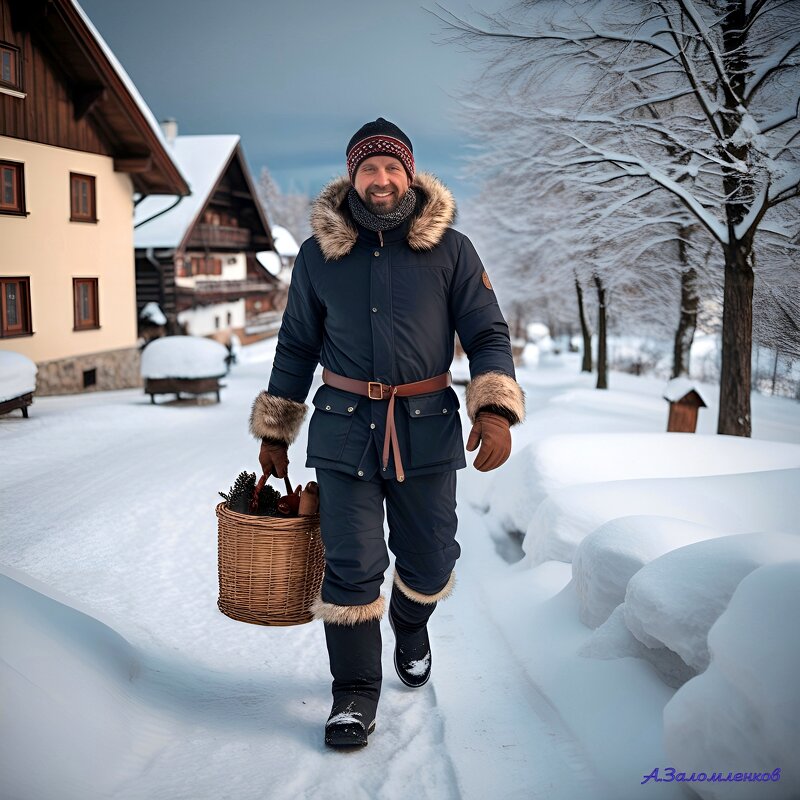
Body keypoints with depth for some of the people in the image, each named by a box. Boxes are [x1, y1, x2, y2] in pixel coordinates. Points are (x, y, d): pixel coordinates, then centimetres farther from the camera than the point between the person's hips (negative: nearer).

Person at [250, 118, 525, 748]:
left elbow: (488, 335, 2)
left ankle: (410, 626, 44)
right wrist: (275, 433, 14)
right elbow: (296, 348, 13)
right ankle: (355, 693, 13)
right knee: (351, 564, -3)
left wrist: (495, 410, -15)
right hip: (345, 428, 0)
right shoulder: (318, 255, 5)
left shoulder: (451, 249, 2)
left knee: (429, 559, 9)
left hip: (427, 428, 0)